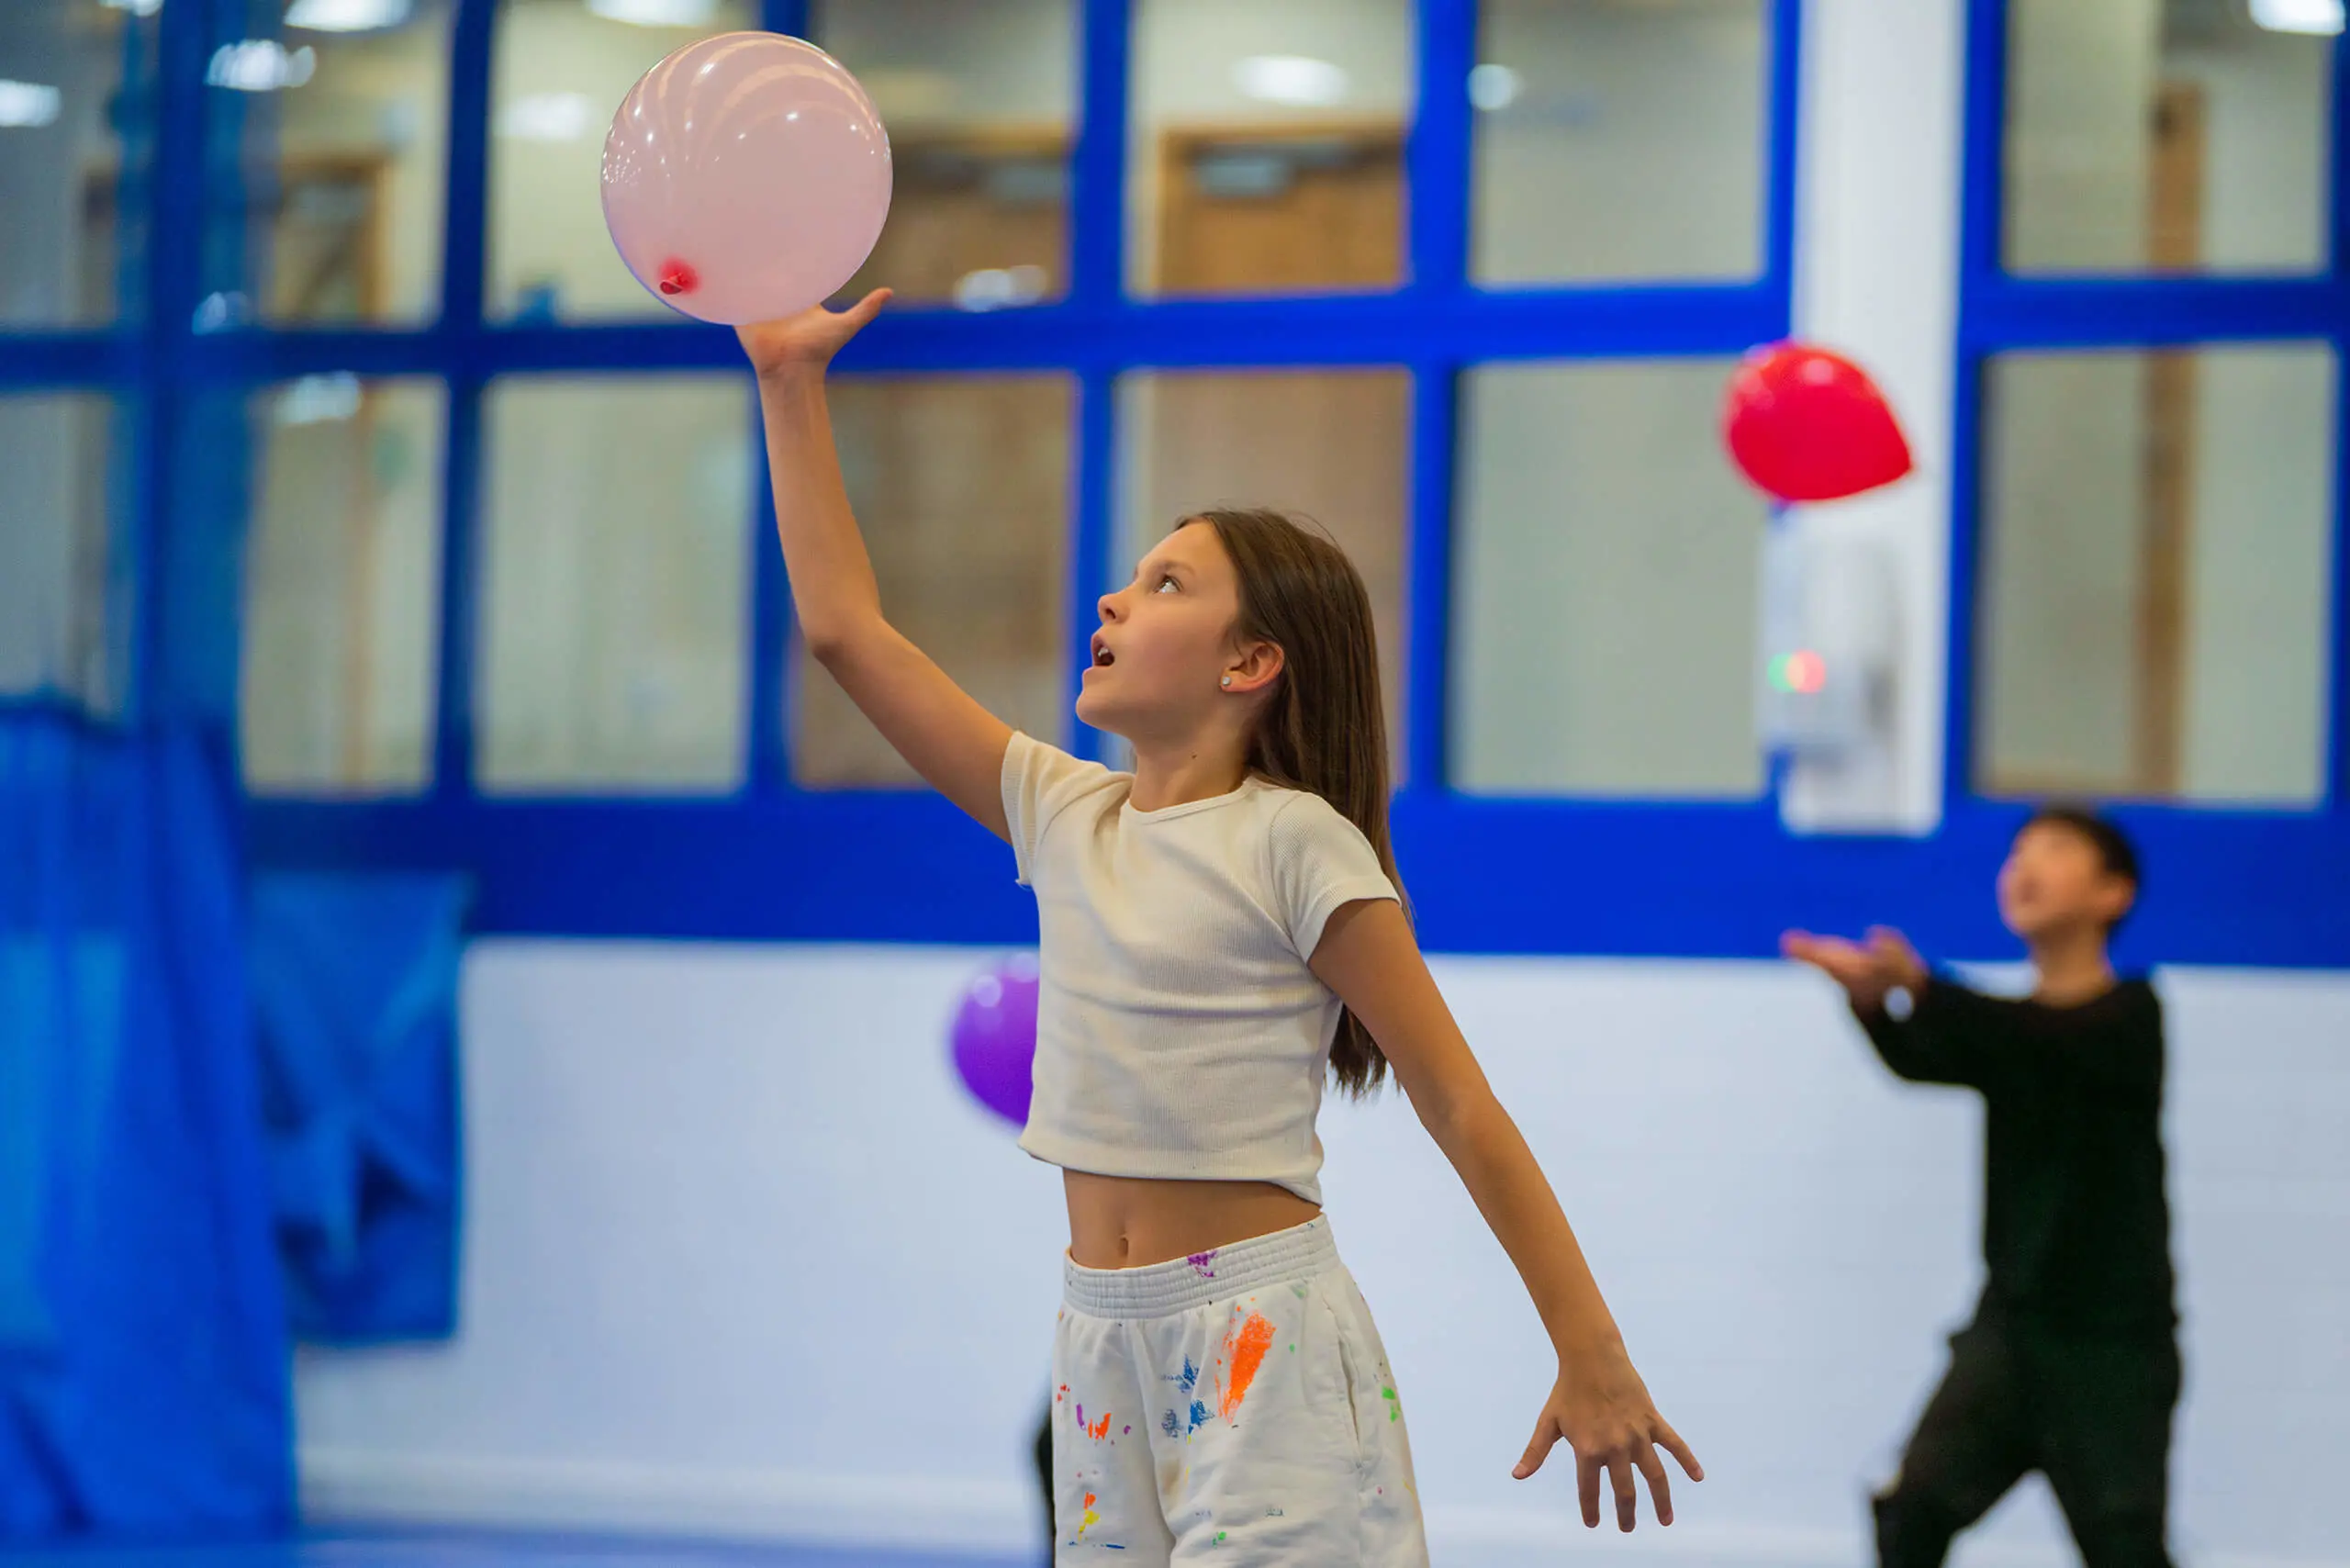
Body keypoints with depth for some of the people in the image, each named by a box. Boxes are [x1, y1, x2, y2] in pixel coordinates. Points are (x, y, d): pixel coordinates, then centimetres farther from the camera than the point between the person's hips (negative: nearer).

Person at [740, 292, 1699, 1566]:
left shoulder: (1292, 844, -9)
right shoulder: (1064, 816, 9)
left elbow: (1461, 1109, -10)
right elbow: (844, 626, 11)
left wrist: (1593, 1361, -13)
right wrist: (789, 385, 10)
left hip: (1263, 1333, -6)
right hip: (1105, 1338, 6)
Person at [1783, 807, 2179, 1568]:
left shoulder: (2128, 1016, -9)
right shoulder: (2007, 1028, 5)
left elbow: (2052, 1042, -30)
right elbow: (1920, 1058, -15)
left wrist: (1918, 986, -44)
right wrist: (1872, 1000, -38)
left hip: (2114, 1339, -4)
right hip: (2013, 1318, 4)